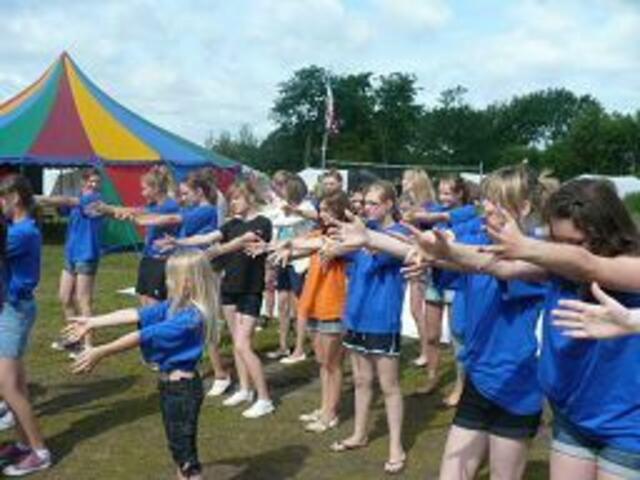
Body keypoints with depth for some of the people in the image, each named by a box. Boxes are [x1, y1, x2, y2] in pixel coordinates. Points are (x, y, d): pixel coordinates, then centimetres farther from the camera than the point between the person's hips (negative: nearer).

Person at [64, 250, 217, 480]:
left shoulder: (190, 317, -25)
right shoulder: (175, 306, 3)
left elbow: (145, 337, -26)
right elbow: (135, 315, 5)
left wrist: (101, 352, -25)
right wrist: (92, 322, 8)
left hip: (182, 388, -9)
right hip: (171, 384, 9)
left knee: (185, 451, 2)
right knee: (178, 446, 23)